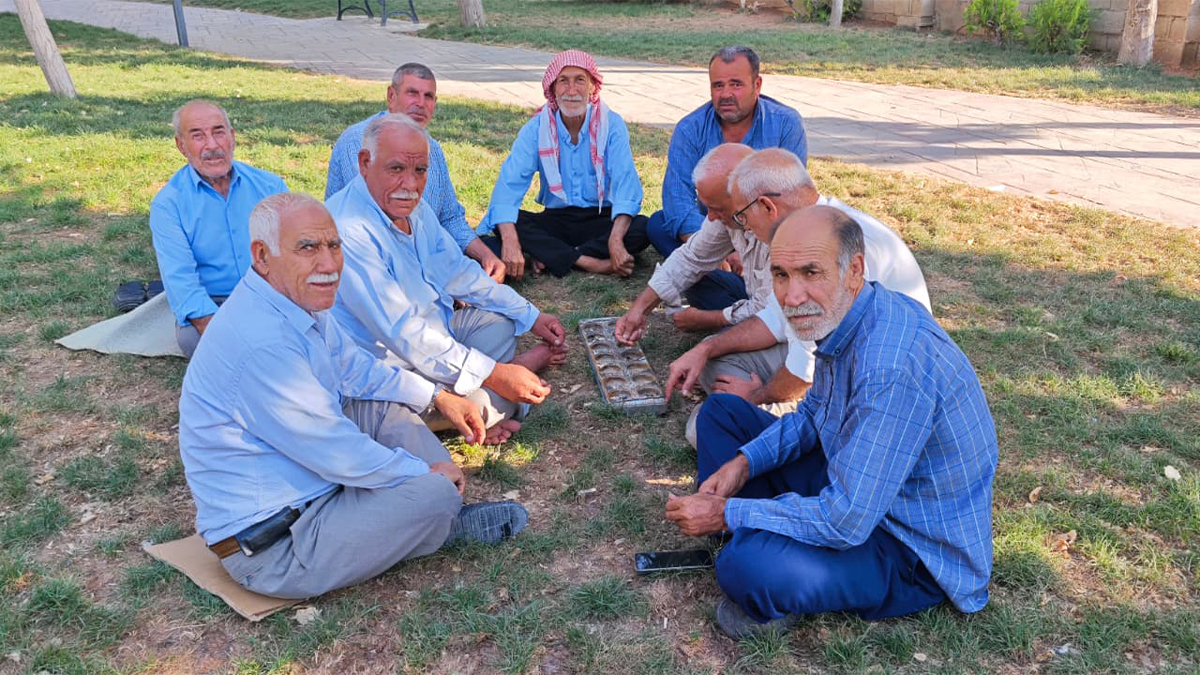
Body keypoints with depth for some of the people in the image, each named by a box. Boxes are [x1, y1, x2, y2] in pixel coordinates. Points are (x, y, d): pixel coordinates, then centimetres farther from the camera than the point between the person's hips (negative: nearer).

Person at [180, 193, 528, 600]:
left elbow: (352, 368, 18)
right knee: (435, 494, -18)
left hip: (305, 485, 10)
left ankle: (439, 516, 7)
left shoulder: (299, 301, 1)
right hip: (272, 548, -10)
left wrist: (437, 396, 13)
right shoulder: (262, 344, -30)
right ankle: (442, 520, 17)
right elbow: (340, 455, -25)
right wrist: (425, 472, -10)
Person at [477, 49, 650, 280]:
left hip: (600, 220, -1)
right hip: (555, 220, 1)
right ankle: (592, 263, -30)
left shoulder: (612, 125, -7)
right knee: (513, 222, -26)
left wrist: (615, 240, -35)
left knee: (643, 228, -29)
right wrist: (510, 241, -33)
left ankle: (551, 256, -25)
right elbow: (510, 183, -15)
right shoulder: (536, 128, -5)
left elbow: (626, 184, -17)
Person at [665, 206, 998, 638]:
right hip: (855, 483, 9)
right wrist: (744, 461, -3)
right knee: (721, 412, 10)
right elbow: (814, 414, 12)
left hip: (916, 552, -9)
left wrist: (727, 514, -21)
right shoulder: (841, 314, -5)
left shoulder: (890, 369, -35)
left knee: (748, 568, -35)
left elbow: (845, 521, -32)